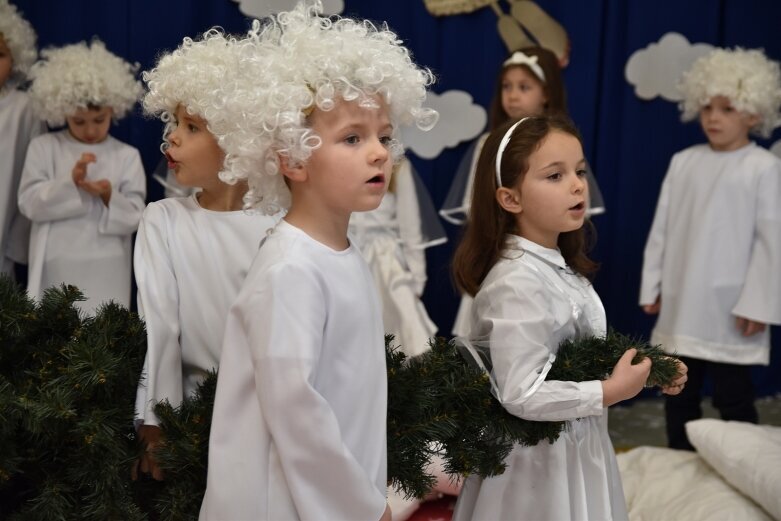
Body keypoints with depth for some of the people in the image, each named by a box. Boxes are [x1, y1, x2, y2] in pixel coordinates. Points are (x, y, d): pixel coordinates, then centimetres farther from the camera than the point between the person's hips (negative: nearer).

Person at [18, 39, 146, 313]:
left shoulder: (127, 155, 0)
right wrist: (70, 182, -21)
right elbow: (29, 203, -7)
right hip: (56, 269, 1)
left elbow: (134, 217, -3)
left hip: (104, 271, 0)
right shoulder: (43, 147, 2)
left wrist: (109, 196, -23)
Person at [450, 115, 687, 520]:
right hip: (541, 461, -8)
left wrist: (645, 371, 2)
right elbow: (521, 395, -29)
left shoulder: (560, 268, 2)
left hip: (578, 449, 9)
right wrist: (612, 391, -21)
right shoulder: (517, 282, -26)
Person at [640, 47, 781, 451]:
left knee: (733, 399, 2)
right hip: (681, 304, 5)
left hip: (729, 308, -5)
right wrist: (651, 285, 9)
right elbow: (662, 228, 10)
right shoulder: (683, 162, 6)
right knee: (678, 393, 14)